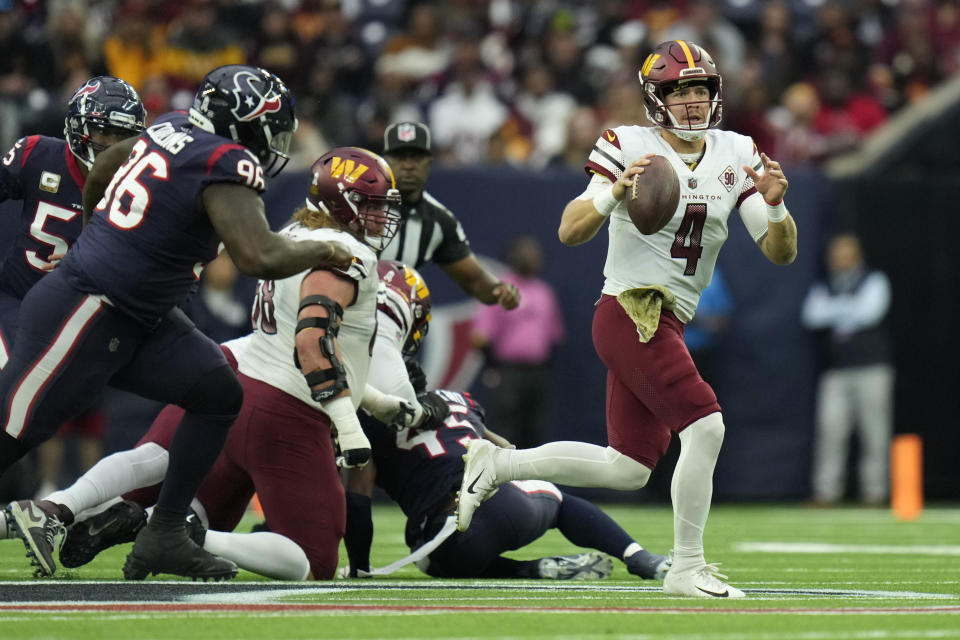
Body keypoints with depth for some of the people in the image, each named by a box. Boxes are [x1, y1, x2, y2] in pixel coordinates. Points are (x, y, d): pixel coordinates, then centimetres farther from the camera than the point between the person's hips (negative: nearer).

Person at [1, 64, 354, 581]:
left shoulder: (175, 130, 7)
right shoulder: (226, 166, -20)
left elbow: (101, 171, 24)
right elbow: (259, 258, -30)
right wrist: (320, 250, -11)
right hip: (83, 315, -10)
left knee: (218, 393, 6)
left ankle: (164, 537, 8)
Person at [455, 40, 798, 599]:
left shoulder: (735, 155, 7)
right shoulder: (630, 147, -8)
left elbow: (782, 254, 4)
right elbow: (571, 233, -14)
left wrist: (774, 206, -17)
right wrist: (614, 192, -31)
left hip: (666, 323, 8)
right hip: (631, 314, -8)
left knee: (628, 469, 12)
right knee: (705, 426, -19)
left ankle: (498, 464, 25)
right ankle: (688, 568, -9)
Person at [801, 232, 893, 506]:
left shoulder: (874, 281, 7)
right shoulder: (822, 288, 17)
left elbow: (870, 311, -9)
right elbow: (812, 316, 0)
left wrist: (835, 315, 1)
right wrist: (846, 307, -6)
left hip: (872, 367, -3)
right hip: (835, 371, 3)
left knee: (875, 431, -6)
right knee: (829, 428, -8)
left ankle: (875, 489, -1)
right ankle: (826, 489, -6)